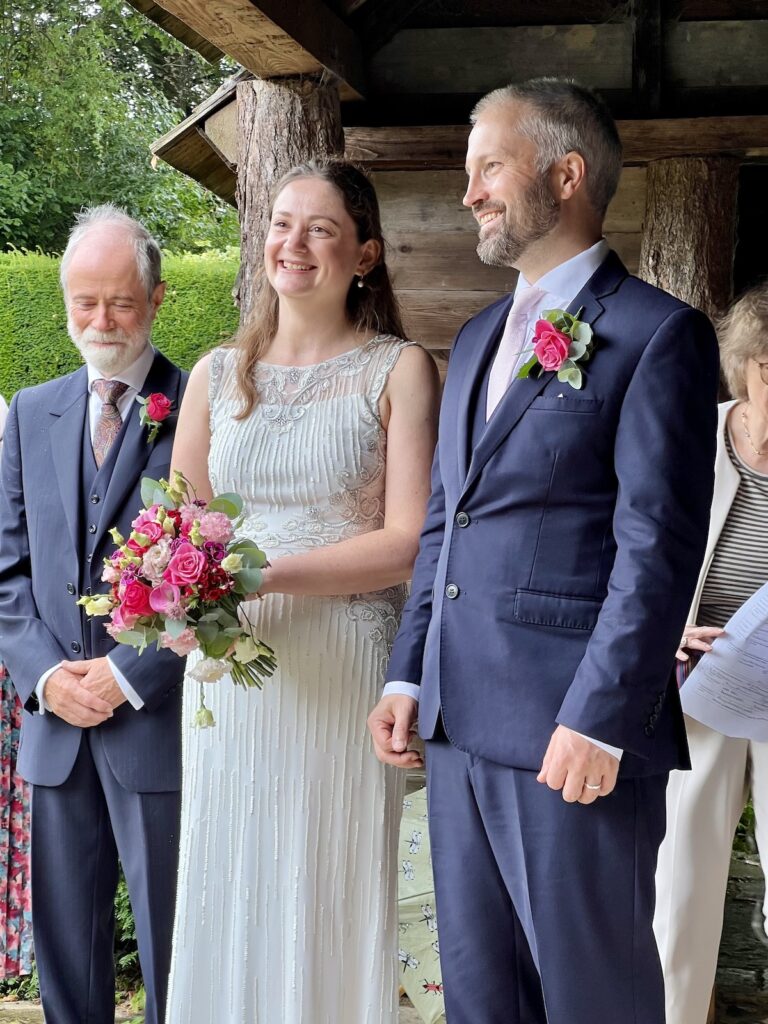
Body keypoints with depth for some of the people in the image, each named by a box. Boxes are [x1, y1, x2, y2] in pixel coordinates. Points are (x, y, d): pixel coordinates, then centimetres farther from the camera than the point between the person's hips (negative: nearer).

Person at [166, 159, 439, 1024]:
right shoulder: (218, 375, 12)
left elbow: (409, 543, -8)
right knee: (227, 893, 8)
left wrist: (261, 575, -16)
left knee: (331, 899, 4)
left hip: (345, 669, -3)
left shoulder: (398, 371, 0)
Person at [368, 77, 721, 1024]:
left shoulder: (658, 334, -7)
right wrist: (408, 674, 11)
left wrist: (599, 721, -18)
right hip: (460, 725, 8)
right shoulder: (476, 340, 18)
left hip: (575, 734, -7)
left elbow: (657, 547, -14)